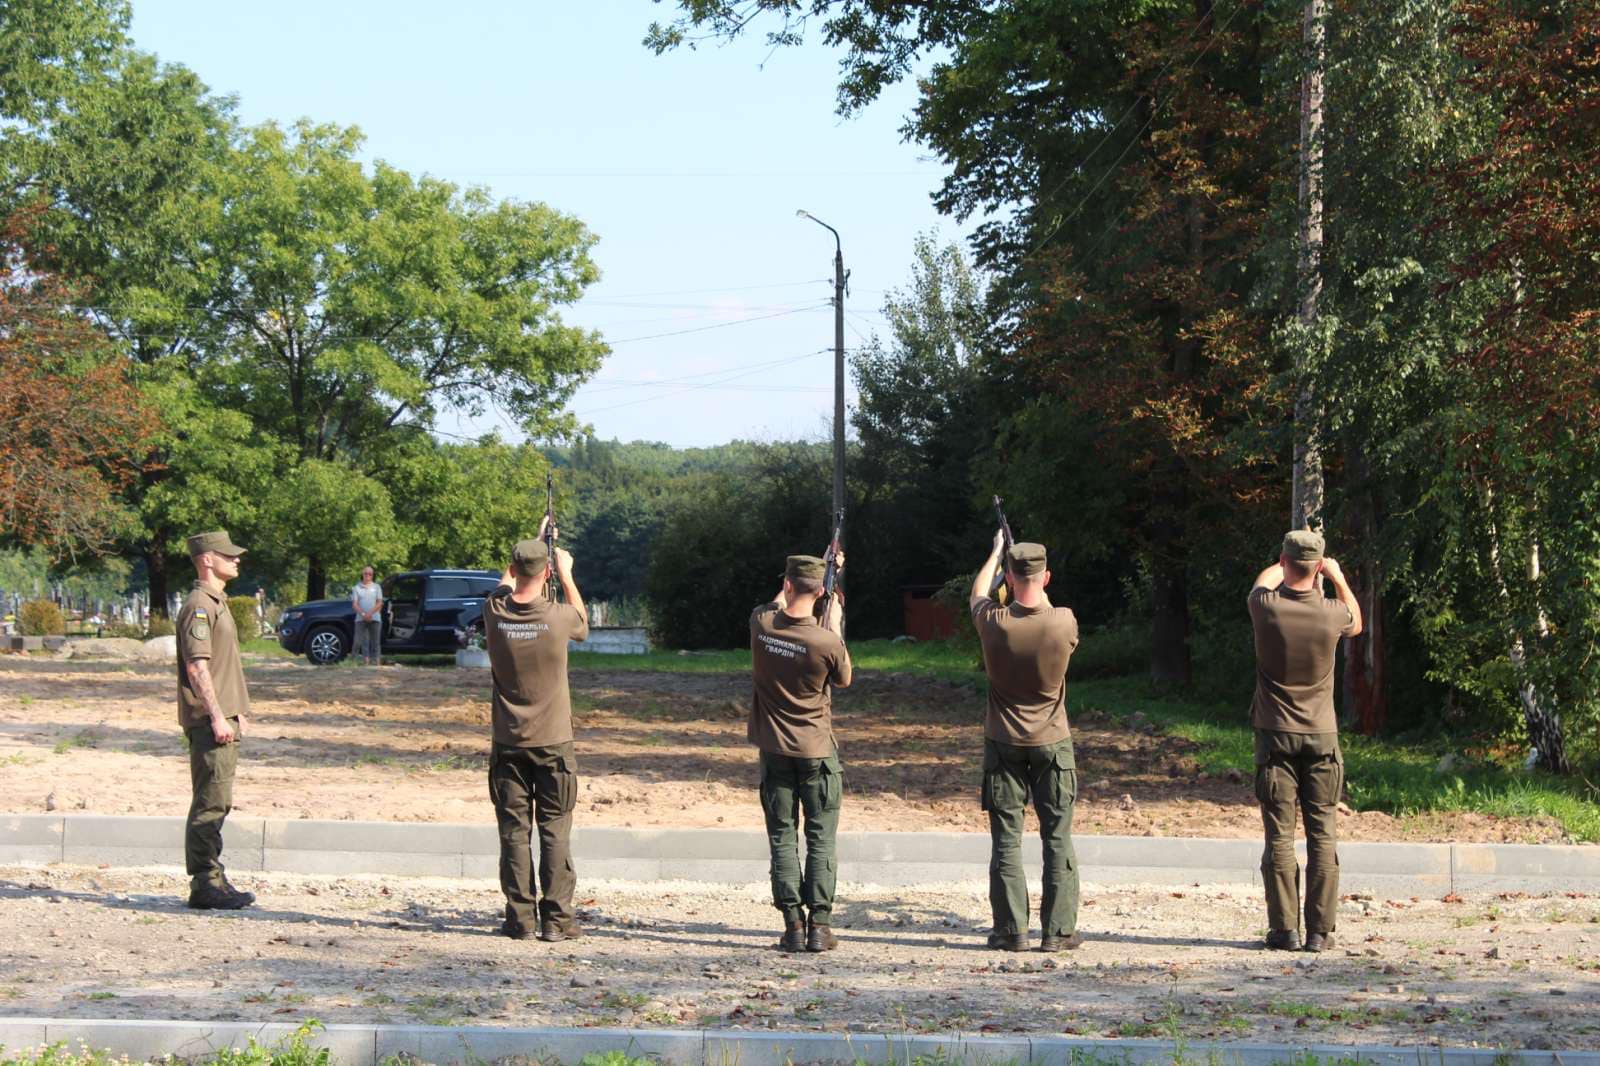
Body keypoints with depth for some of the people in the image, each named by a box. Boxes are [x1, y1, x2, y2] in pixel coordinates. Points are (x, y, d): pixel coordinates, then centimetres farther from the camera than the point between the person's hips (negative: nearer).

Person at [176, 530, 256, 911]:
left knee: (216, 803, 12)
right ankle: (204, 884, -8)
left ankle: (212, 880, 17)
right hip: (208, 720, -10)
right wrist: (217, 717, -22)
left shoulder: (217, 603, 20)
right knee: (210, 802, -9)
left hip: (223, 717, 10)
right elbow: (197, 666, -19)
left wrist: (236, 713, 23)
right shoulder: (199, 606, -12)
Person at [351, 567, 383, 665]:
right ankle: (365, 660, -4)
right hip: (361, 619, 0)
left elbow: (379, 603, 2)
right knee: (360, 641, -6)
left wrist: (370, 613, -13)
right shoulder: (357, 588, 10)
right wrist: (363, 614, -15)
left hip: (375, 619, 0)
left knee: (375, 642, -2)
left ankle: (374, 661, -2)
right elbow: (354, 604, 2)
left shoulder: (377, 587, 11)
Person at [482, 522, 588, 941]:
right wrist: (566, 573, 26)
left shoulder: (495, 613, -6)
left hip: (508, 744, 2)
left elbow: (505, 584, 19)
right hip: (553, 742, -2)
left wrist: (531, 543, 34)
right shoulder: (557, 617, -12)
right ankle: (556, 918, 2)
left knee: (514, 832, 5)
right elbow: (583, 621, 14)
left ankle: (519, 917, 5)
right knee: (555, 832, 3)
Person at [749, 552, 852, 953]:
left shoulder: (761, 624, -8)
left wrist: (824, 567, 24)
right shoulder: (826, 640, -18)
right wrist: (836, 626, 7)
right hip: (816, 750, -2)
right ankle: (819, 925, 1)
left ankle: (793, 925, 3)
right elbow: (844, 680, 3)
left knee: (783, 838, 7)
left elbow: (777, 602, 17)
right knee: (821, 840, 5)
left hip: (774, 749, 2)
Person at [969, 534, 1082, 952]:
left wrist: (997, 550, 24)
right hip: (1052, 744, 0)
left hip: (1004, 744, 0)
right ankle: (1058, 930, 6)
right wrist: (1039, 593, 24)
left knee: (1006, 839, 5)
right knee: (1058, 839, 6)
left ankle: (1010, 930, 5)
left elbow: (976, 596, 11)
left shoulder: (994, 623, -13)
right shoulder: (1064, 622, -15)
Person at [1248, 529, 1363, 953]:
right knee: (1323, 835, 4)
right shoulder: (1331, 613, -7)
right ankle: (1319, 931, 2)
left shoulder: (1267, 607, -10)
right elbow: (1356, 623, 20)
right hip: (1322, 735, 1)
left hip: (1276, 735, -1)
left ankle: (1284, 930, 1)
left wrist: (1288, 562, 35)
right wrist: (1339, 577, 30)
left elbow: (1265, 578, 17)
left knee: (1280, 836, 2)